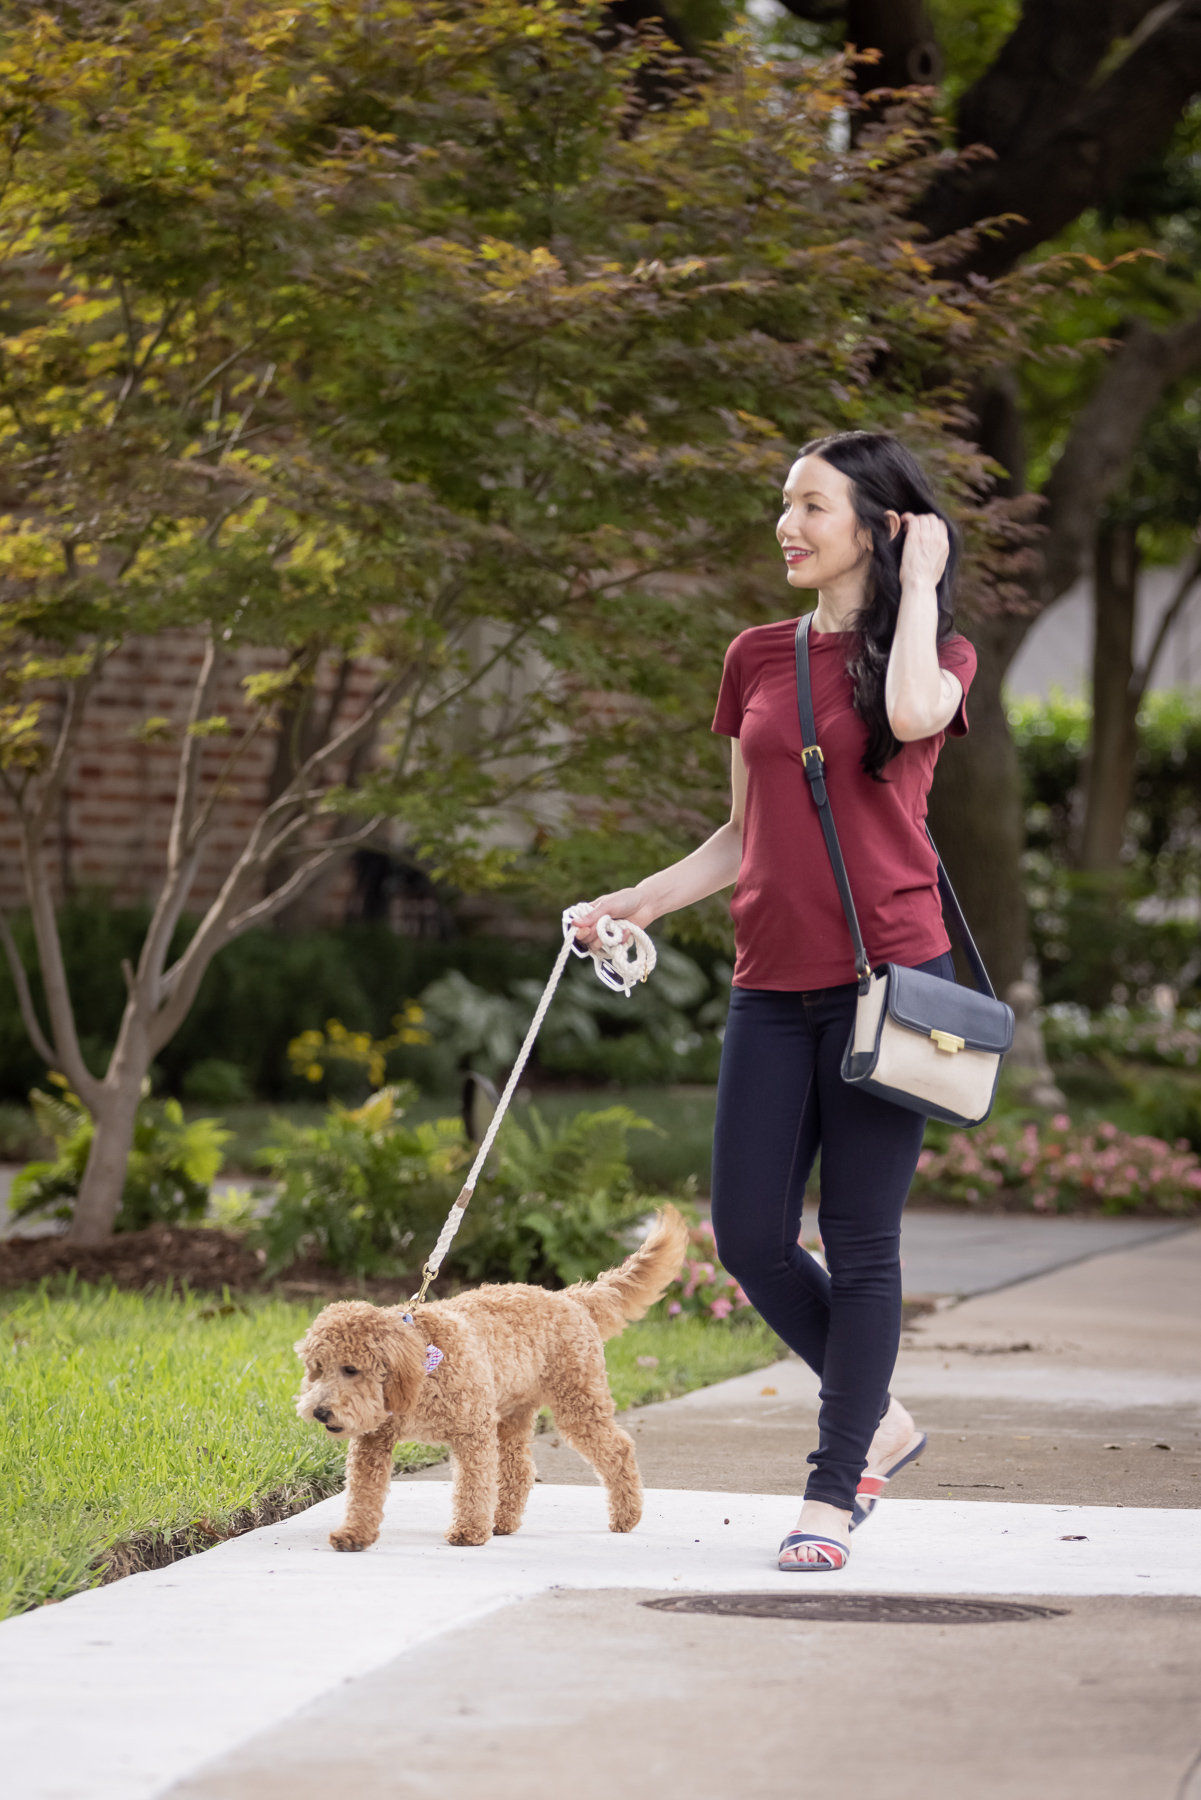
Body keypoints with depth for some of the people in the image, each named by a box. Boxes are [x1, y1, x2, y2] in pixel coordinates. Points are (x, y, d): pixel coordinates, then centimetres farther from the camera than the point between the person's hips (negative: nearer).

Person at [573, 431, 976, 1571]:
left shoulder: (935, 651, 2)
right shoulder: (758, 658, 14)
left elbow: (914, 714, -24)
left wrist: (920, 583, -9)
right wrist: (644, 899, 6)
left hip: (885, 972, -5)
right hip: (773, 984, 5)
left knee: (859, 1241, -3)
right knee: (750, 1238, 1)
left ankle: (834, 1492, 6)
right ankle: (878, 1421, 23)